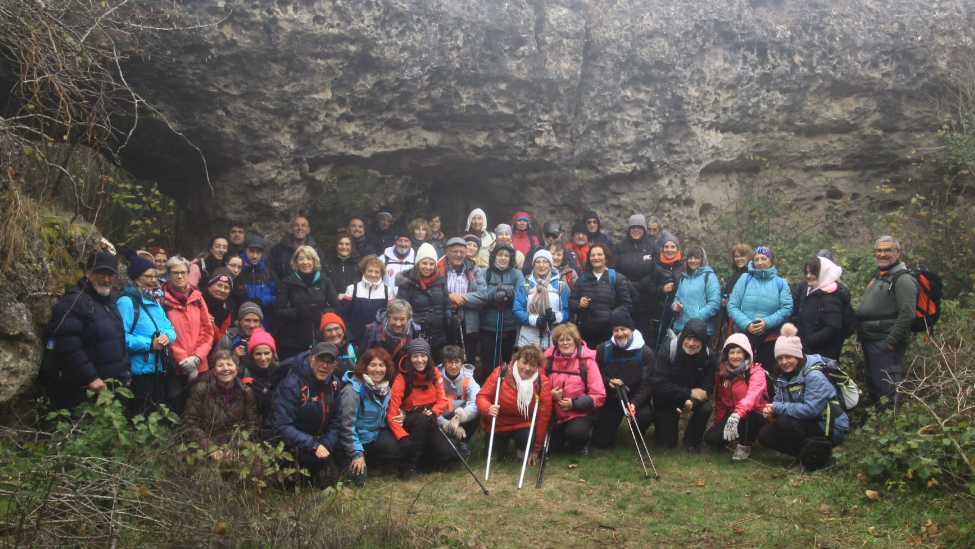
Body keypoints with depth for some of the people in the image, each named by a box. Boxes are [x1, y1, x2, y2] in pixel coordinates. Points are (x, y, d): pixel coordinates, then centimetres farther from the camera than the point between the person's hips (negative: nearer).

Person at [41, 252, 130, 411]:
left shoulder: (109, 301, 17)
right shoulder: (73, 302, -13)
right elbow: (69, 348, -22)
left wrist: (124, 371, 16)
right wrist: (90, 378, -22)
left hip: (111, 385, 9)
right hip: (81, 390, -9)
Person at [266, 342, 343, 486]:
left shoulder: (334, 385, -1)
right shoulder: (291, 385, -22)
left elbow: (336, 421, 4)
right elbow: (283, 426, -25)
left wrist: (326, 446, -13)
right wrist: (313, 447, -32)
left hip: (315, 440, 7)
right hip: (287, 442, -7)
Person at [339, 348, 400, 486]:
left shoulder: (385, 387, 2)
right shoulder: (354, 389, -20)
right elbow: (346, 424, -21)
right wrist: (356, 453, -23)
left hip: (375, 433, 7)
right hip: (356, 436, -7)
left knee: (401, 448, -18)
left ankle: (366, 462, 1)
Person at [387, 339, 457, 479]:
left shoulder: (434, 374, -5)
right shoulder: (401, 379, -19)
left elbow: (442, 400, -2)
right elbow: (392, 413, -23)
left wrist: (433, 412, -25)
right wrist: (403, 437, -36)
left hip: (427, 425, 4)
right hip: (407, 423, -4)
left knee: (448, 454, -16)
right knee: (421, 419, -37)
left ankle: (421, 452, 15)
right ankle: (407, 466, -25)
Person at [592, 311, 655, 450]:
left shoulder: (645, 352, -8)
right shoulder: (602, 349, -4)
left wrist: (635, 403, -30)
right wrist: (608, 382, -19)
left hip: (634, 398, -1)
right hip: (610, 401, 1)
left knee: (645, 415, -36)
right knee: (601, 443, -7)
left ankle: (638, 434, 4)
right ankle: (613, 423, 30)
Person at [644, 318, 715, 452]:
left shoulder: (709, 358, -17)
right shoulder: (667, 351, -25)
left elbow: (707, 389, -17)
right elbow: (658, 384, -28)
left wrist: (692, 402, -39)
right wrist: (689, 392, -32)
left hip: (691, 399, 2)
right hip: (666, 400, -2)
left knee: (706, 409, -30)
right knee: (667, 443, -4)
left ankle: (692, 440, -1)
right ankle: (660, 422, 31)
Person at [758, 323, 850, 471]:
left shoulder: (814, 376, -22)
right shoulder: (784, 376, 6)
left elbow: (811, 409, -32)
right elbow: (779, 401, 7)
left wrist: (778, 408, -26)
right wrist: (770, 410, -18)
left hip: (829, 429, -9)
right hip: (807, 424, 9)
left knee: (785, 421, -30)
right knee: (764, 435, -4)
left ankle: (812, 457, -10)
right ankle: (807, 453, 6)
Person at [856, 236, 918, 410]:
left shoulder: (903, 279, -13)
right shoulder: (878, 275, 17)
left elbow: (907, 315, -21)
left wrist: (891, 341, -21)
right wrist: (862, 333, 17)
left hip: (886, 344, -10)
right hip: (871, 341, 10)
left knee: (887, 389, -6)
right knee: (873, 387, 18)